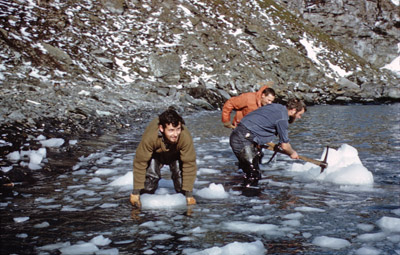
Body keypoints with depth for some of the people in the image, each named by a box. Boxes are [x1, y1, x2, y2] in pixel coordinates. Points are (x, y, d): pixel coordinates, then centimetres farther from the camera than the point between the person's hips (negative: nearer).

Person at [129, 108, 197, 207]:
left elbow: (189, 165, -32)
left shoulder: (185, 137, -42)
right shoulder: (150, 137, -44)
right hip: (155, 153, 0)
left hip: (176, 154, 1)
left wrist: (189, 194, -28)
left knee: (180, 174, -17)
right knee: (151, 175, -16)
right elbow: (140, 163, -33)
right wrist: (136, 192, -28)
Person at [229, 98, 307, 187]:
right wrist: (292, 153, 16)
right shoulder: (282, 118, -12)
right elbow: (284, 146, -4)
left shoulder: (277, 106, 15)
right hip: (243, 140, -10)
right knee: (253, 176, -8)